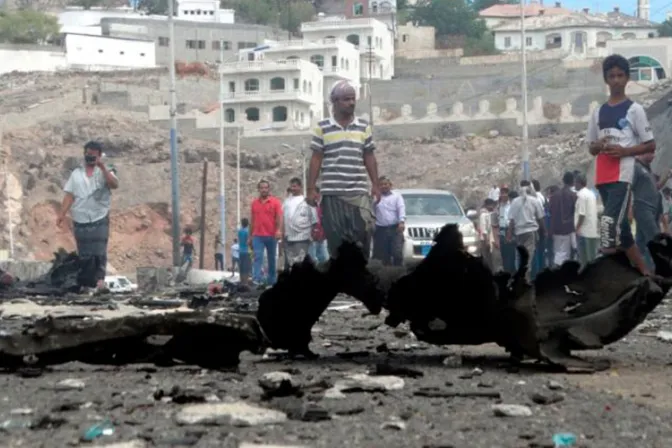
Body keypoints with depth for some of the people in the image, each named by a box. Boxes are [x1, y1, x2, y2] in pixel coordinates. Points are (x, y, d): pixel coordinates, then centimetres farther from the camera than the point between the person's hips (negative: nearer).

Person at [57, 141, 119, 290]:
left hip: (99, 220, -2)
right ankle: (86, 281, 7)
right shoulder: (76, 173, 12)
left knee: (99, 252, -10)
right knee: (84, 254, 3)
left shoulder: (105, 171, 5)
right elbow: (69, 195, 8)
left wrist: (103, 168, -23)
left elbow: (115, 185, -15)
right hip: (80, 221, 2)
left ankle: (99, 278, -7)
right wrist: (62, 214, -2)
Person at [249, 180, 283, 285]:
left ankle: (271, 281, 17)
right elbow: (252, 220, 15)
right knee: (258, 257, -10)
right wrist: (250, 236, 14)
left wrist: (279, 230, -25)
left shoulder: (275, 202, 1)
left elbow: (279, 217, -8)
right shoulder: (254, 203, 10)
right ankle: (256, 280, -20)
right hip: (257, 236, 1)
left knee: (272, 259, 8)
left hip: (271, 236, -1)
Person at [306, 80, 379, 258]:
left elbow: (369, 158, 12)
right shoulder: (322, 128, 4)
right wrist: (311, 189, 0)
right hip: (332, 193, -1)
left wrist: (375, 185, 5)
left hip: (359, 192, 1)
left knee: (362, 233, -8)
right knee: (335, 239, -1)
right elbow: (316, 159, 4)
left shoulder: (364, 127, 10)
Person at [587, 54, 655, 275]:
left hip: (622, 175, -6)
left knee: (609, 222, -20)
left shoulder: (634, 109, 0)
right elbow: (591, 148, 21)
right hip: (602, 177, 6)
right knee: (620, 225, 10)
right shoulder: (598, 112, 15)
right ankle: (645, 273, 21)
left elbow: (650, 145, 0)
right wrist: (598, 146, -3)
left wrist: (624, 151, -14)